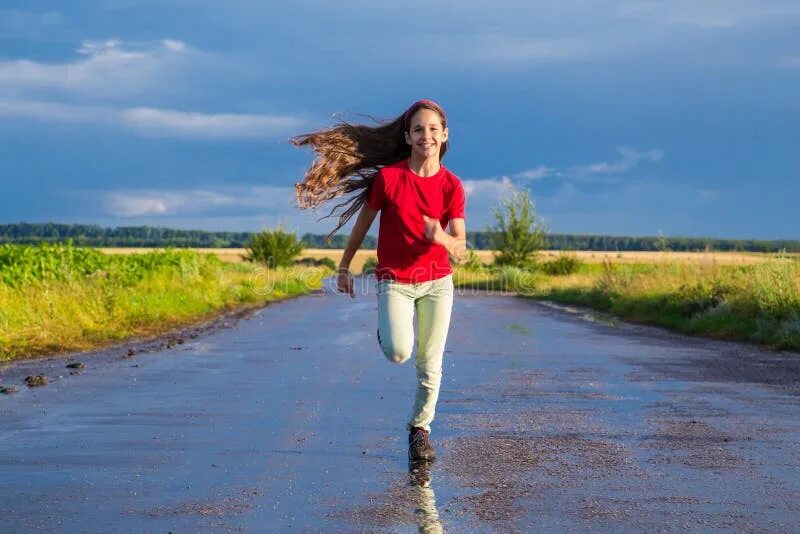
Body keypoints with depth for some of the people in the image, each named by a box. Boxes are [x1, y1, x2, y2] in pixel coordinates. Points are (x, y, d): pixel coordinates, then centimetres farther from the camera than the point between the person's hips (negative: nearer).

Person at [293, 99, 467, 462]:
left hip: (437, 282, 2)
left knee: (430, 364, 1)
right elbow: (362, 223, 3)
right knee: (399, 353, -21)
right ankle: (388, 332, 15)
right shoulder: (388, 177, -11)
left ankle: (420, 429, 21)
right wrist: (344, 267, 10)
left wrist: (442, 238, -33)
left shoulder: (452, 186, -7)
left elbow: (459, 252, -11)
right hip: (394, 281, -2)